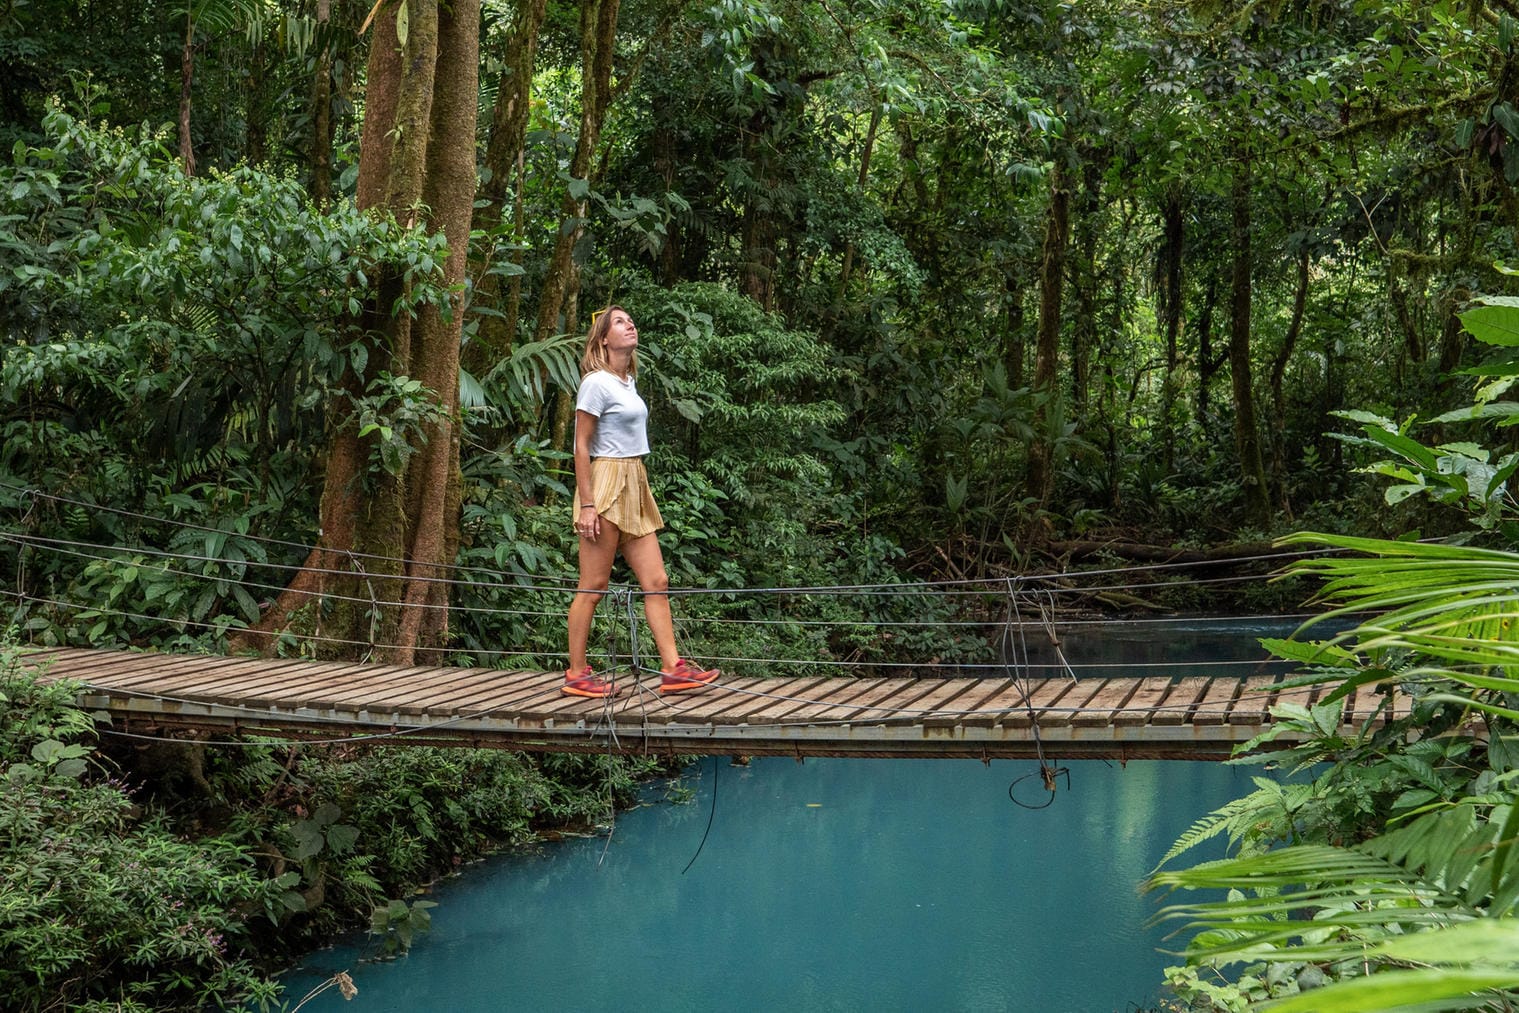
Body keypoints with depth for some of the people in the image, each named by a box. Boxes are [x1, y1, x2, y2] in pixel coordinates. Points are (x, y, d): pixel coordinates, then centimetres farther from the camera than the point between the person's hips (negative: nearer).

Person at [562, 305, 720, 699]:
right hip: (606, 484, -9)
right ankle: (577, 674, 5)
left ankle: (672, 668, 4)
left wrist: (637, 488, 18)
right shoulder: (597, 382, -9)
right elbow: (582, 446, -11)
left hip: (635, 488, 9)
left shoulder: (629, 382, 16)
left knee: (656, 581, 4)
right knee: (593, 587, -3)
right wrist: (587, 505, -16)